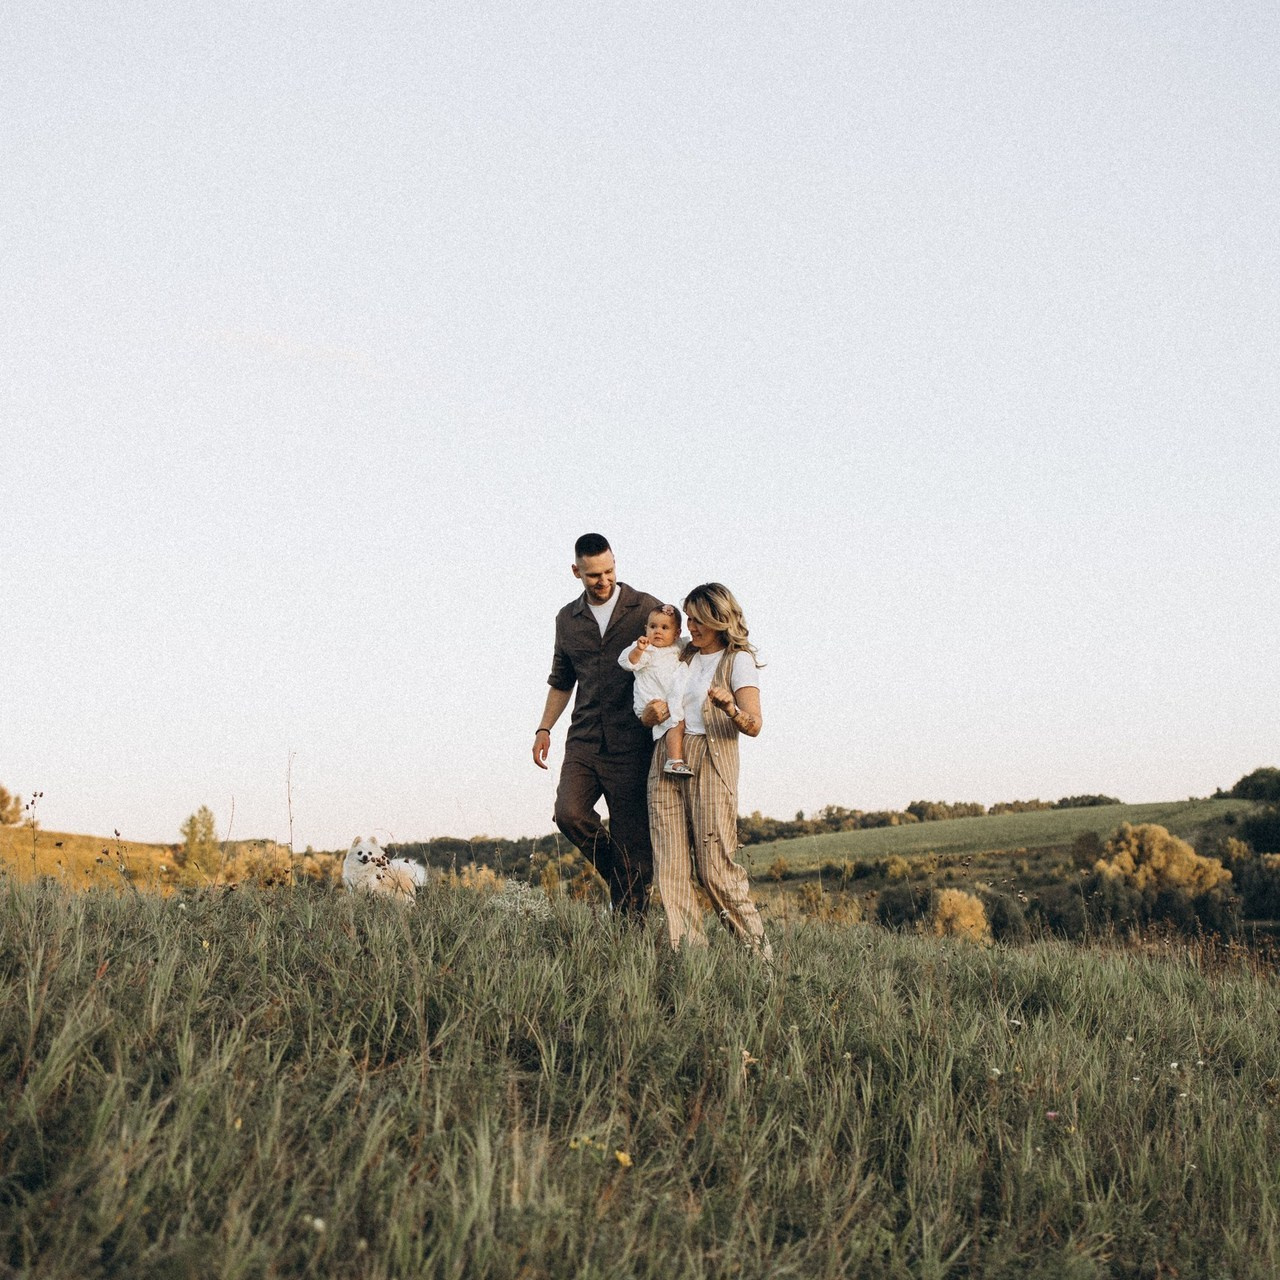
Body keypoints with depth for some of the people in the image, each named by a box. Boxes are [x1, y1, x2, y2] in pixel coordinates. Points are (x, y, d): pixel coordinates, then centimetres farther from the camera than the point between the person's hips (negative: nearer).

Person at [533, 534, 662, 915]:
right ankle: (619, 875, 9)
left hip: (631, 744, -3)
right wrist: (544, 728, 16)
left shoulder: (648, 609, 0)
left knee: (632, 837, -3)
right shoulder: (568, 619, 13)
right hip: (584, 740, 4)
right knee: (569, 813, -16)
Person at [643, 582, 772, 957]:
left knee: (716, 866, -8)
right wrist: (653, 711, -5)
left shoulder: (738, 660, -1)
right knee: (670, 865, -2)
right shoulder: (683, 655, 16)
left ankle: (757, 946, 4)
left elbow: (754, 725, -12)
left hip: (710, 762, -5)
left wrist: (730, 708, -33)